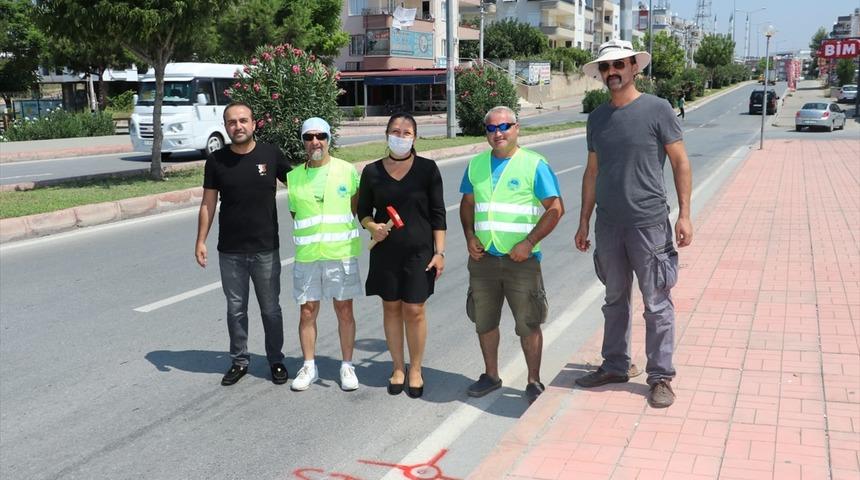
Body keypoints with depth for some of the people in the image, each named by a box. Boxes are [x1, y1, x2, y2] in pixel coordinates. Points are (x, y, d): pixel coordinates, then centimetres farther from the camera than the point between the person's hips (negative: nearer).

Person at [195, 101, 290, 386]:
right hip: (230, 252, 1)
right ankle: (239, 361, 26)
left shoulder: (271, 154, -4)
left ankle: (276, 360, 24)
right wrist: (201, 241, -1)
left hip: (266, 250, -1)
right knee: (235, 309, 11)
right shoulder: (216, 161, -1)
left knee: (270, 309, 9)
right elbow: (208, 203, 4)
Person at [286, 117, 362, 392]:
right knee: (307, 312, 7)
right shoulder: (294, 176, 4)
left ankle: (347, 366, 19)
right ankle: (309, 367, 21)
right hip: (306, 256, 2)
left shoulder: (347, 170, -1)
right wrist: (312, 230, 3)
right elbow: (295, 213, 14)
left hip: (341, 253, -2)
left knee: (344, 311, 6)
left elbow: (356, 206, 11)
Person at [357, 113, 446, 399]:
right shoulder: (372, 172, 2)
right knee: (391, 309, 9)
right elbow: (363, 211, 10)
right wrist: (372, 226, -11)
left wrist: (439, 252, -5)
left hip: (419, 252, -2)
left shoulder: (427, 169, -3)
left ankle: (415, 370, 17)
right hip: (385, 252, 2)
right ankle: (398, 368, 23)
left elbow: (437, 214, -1)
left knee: (414, 311, 0)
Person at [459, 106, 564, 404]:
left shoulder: (534, 164, -6)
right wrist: (470, 236, 1)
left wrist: (528, 243, -16)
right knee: (484, 321, 14)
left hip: (521, 258, -4)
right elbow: (467, 203, 18)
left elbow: (556, 209, -8)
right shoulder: (476, 164, 9)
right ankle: (491, 376, 31)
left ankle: (534, 382, 17)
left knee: (528, 324, 2)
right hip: (483, 257, 5)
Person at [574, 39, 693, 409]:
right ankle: (615, 366, 27)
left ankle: (661, 377, 10)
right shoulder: (597, 117, 10)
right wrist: (583, 222, 14)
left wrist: (684, 214, -9)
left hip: (649, 223, -5)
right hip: (608, 225, 5)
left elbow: (680, 162, -3)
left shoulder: (657, 109, -4)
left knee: (656, 304, 1)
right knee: (615, 299, 15)